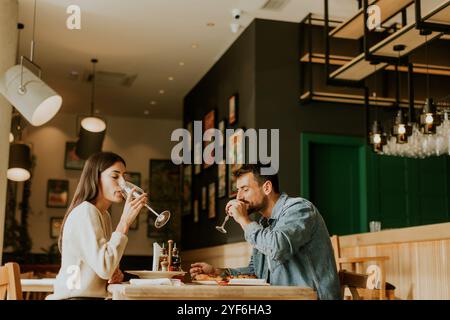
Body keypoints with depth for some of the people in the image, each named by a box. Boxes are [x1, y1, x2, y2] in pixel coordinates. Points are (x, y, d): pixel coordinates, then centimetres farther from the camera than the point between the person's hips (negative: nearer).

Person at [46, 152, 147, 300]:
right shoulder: (85, 212, -14)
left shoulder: (104, 215, 14)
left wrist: (115, 273, 1)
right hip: (76, 297, -8)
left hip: (97, 296, 9)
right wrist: (125, 222, -23)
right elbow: (104, 268, -25)